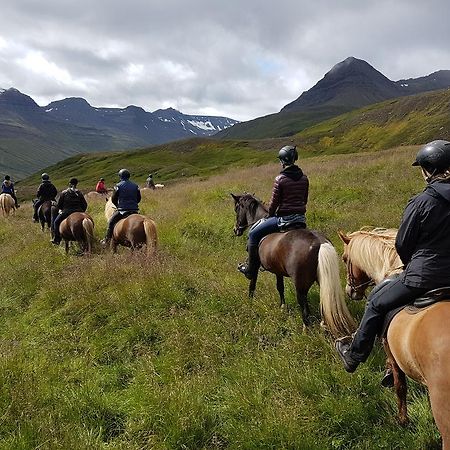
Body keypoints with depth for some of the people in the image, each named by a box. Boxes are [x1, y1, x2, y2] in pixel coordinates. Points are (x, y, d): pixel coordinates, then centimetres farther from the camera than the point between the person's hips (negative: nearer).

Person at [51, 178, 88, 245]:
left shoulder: (64, 193, -2)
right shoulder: (79, 193, 6)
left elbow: (58, 205, 2)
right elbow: (85, 205, 7)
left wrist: (60, 209, 22)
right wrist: (81, 211, 20)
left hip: (66, 212, -3)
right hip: (78, 212, 3)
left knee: (56, 222, 16)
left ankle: (56, 239, 11)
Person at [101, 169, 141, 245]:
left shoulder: (118, 186, -4)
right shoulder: (135, 186, 7)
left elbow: (113, 199, 0)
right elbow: (139, 198, 11)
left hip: (122, 210, -3)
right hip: (135, 210, 3)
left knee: (111, 222, 12)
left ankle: (107, 239, 9)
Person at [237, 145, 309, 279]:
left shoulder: (280, 179, -14)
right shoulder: (304, 178, 4)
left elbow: (274, 202, -9)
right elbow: (305, 200, 12)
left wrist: (271, 215, 9)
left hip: (283, 218, -6)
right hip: (300, 218, 6)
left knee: (253, 234, 8)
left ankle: (250, 269, 13)